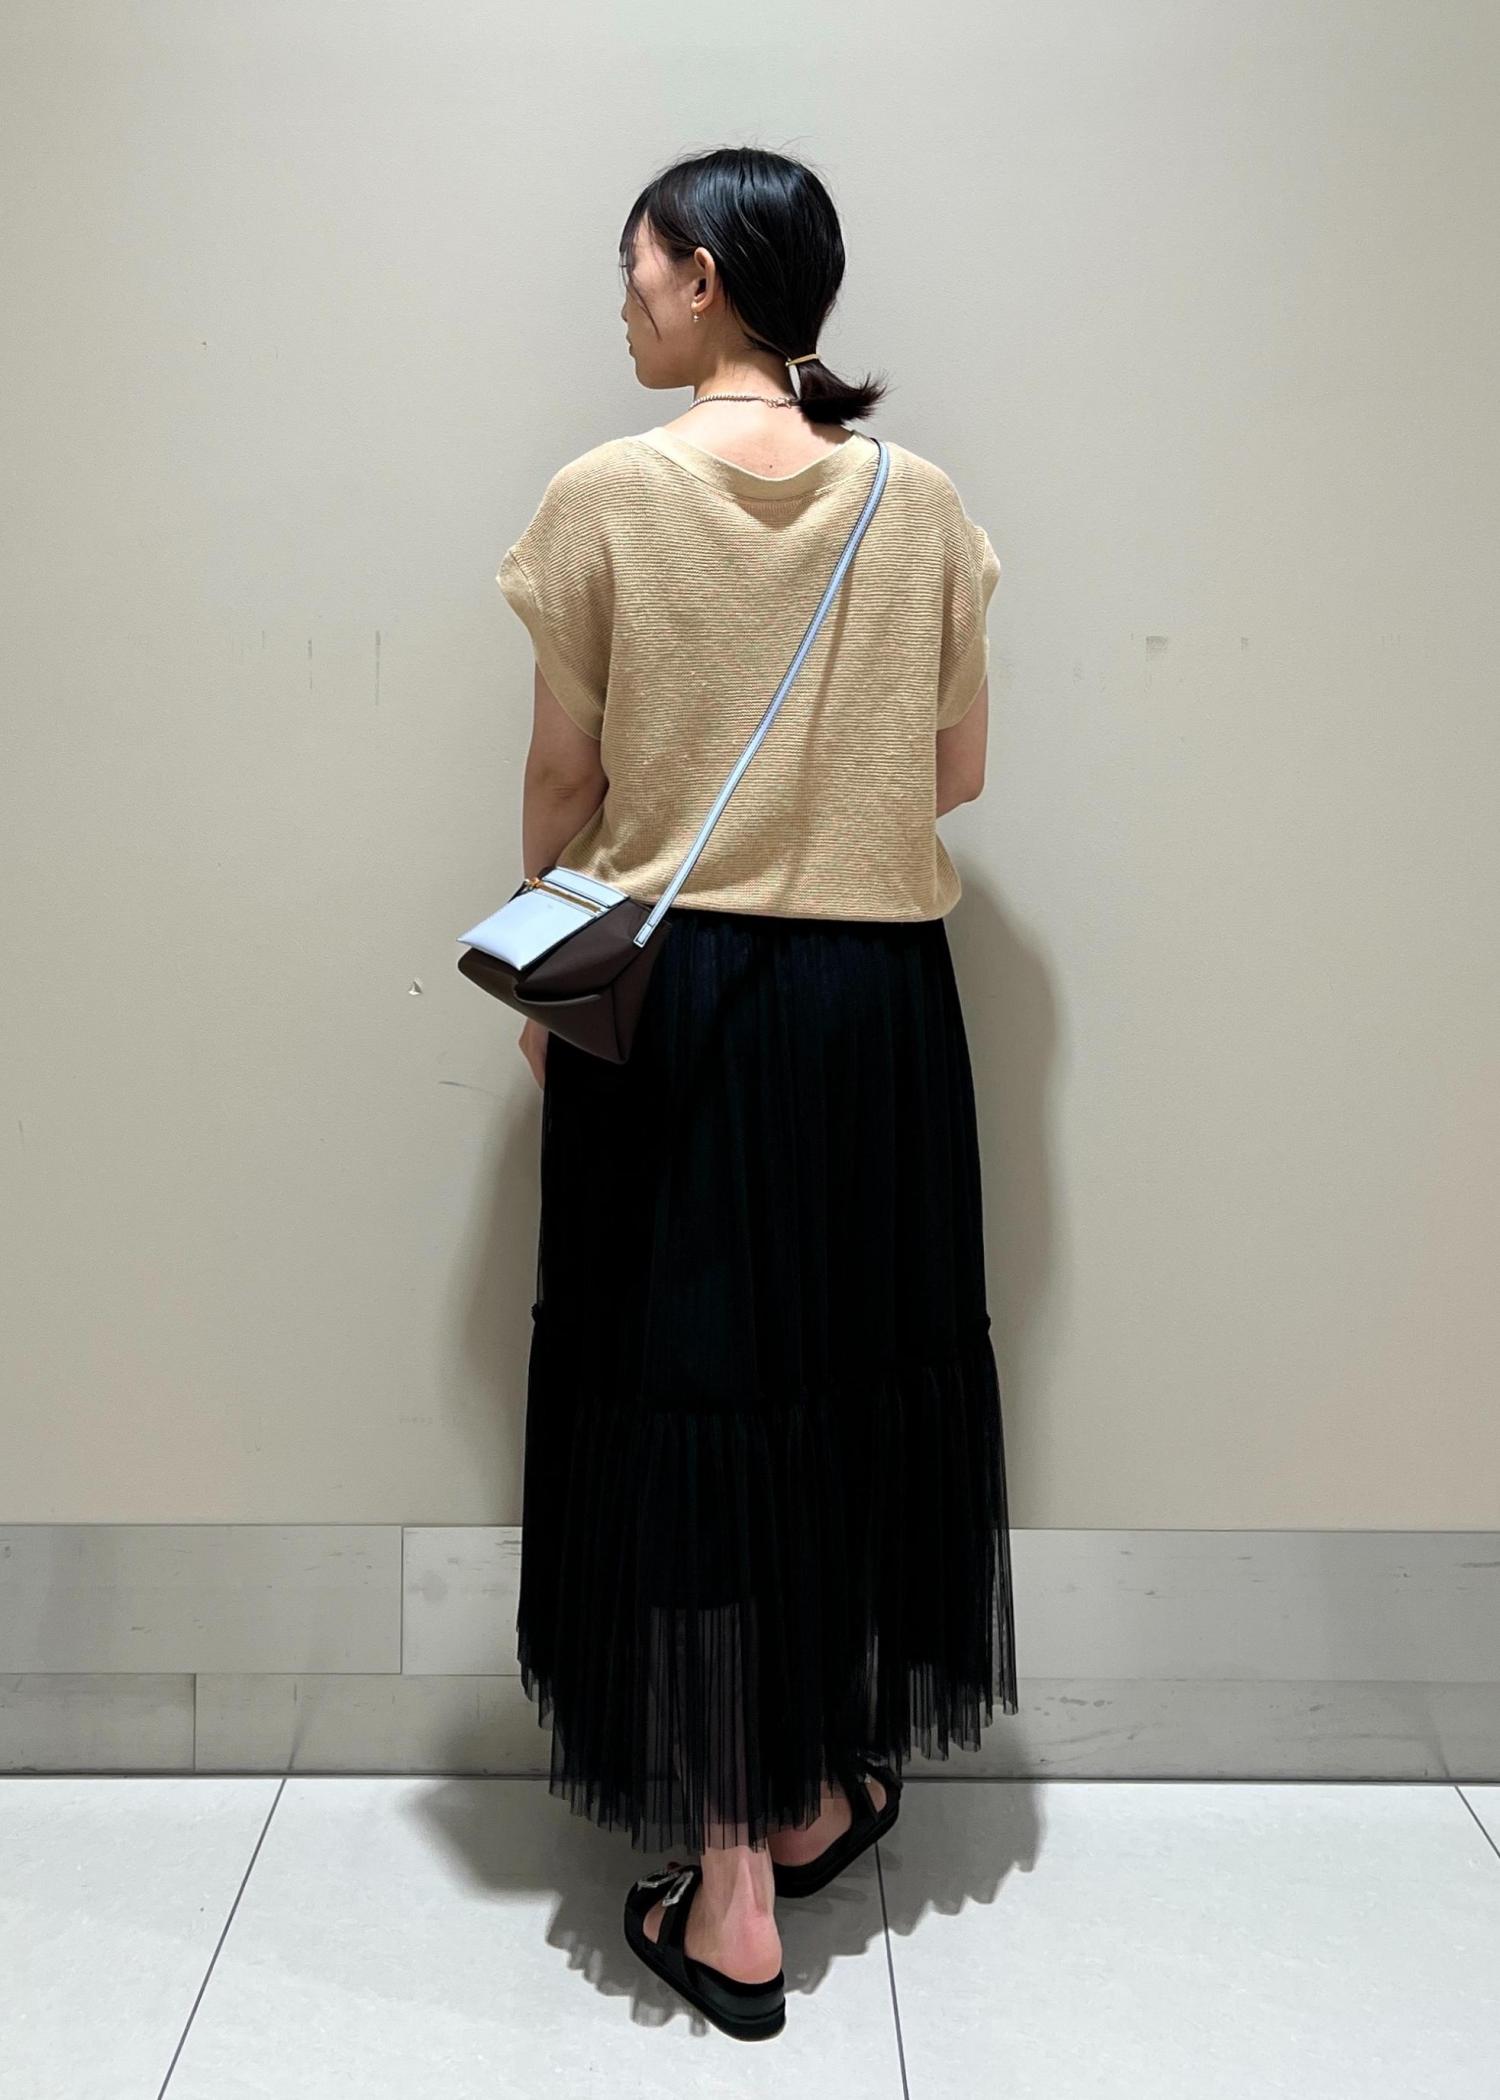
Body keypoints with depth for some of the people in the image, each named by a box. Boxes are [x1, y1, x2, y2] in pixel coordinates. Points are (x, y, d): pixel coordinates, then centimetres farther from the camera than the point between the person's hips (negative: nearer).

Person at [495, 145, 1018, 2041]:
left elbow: (564, 783, -1)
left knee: (685, 1403, 5)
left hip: (667, 994, -2)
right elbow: (958, 776, 6)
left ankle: (730, 1895, 15)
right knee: (849, 1375, 16)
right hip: (875, 995, 3)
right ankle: (814, 1795, 34)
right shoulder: (919, 501, 2)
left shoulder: (603, 497, -5)